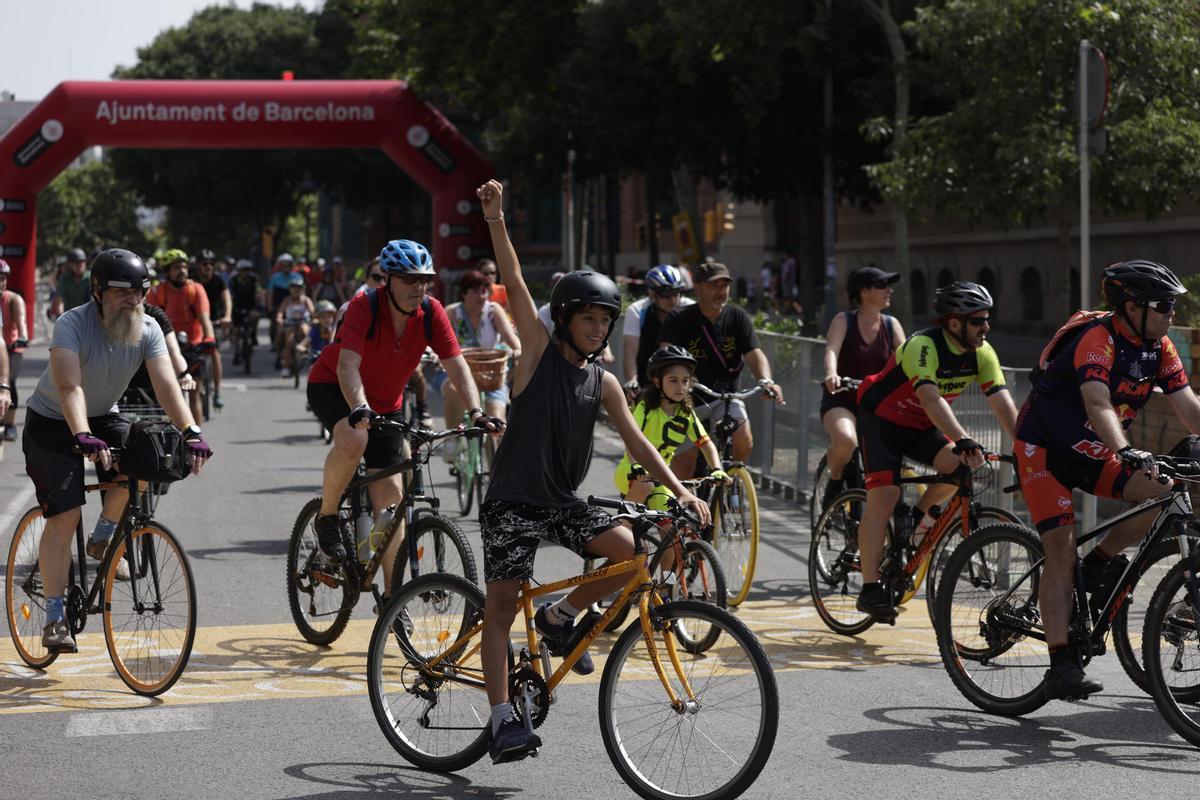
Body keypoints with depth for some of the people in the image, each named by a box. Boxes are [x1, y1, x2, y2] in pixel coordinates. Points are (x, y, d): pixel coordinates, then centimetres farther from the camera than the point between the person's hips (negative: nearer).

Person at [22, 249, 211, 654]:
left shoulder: (148, 329, -13)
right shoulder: (72, 324, -27)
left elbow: (166, 385, -24)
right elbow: (69, 386, -40)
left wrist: (191, 432, -39)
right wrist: (83, 437, -55)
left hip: (103, 416, 4)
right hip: (52, 423, -4)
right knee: (64, 516, -13)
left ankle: (102, 538, 2)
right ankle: (54, 618, -5)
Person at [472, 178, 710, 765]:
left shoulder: (603, 383, 7)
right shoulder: (539, 352, -4)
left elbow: (635, 441, 5)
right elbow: (514, 284, -13)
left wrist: (681, 490, -7)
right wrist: (496, 220, -21)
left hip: (563, 503, 4)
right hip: (512, 501, -4)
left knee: (633, 551, -16)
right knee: (500, 607, -9)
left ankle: (560, 617, 7)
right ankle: (502, 720, -6)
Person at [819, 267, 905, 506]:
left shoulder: (891, 325, 5)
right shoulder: (844, 321, -5)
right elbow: (831, 351, -23)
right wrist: (832, 375, -45)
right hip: (841, 401, -4)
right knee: (846, 440, -36)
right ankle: (834, 482, -6)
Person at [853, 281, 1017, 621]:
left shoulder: (982, 354, -11)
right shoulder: (923, 346, -30)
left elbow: (1003, 403, -16)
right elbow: (931, 399, -43)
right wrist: (963, 440, -55)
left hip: (922, 425, 6)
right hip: (882, 418, -6)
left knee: (960, 465, -22)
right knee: (883, 496, -18)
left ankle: (918, 516, 6)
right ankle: (870, 589, -15)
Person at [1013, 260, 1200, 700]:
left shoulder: (1158, 348, -3)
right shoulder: (1097, 339, -26)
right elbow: (1098, 405, -40)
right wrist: (1127, 454, -55)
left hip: (1090, 451, 7)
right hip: (1043, 448, -7)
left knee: (1162, 493, -18)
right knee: (1062, 549, -15)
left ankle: (1100, 564, 3)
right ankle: (1061, 666, -15)